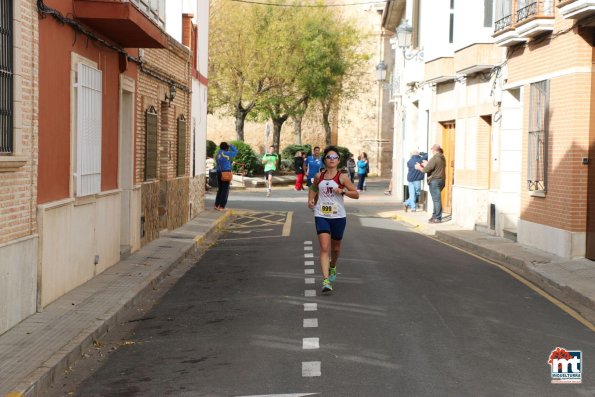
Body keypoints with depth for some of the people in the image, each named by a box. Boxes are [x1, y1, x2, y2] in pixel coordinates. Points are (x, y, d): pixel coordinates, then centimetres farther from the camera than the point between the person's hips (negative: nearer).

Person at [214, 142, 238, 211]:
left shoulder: (217, 154, 10)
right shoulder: (226, 154, -11)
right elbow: (235, 151, 0)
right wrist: (230, 145, 9)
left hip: (219, 172, 7)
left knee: (220, 189, 17)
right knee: (225, 190, -2)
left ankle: (217, 205, 19)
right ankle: (222, 206, -3)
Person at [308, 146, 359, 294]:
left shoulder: (342, 177, -4)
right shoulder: (319, 176, 4)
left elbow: (356, 194, -3)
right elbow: (313, 188, 25)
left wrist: (342, 191, -18)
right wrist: (311, 199, 7)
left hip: (338, 216, 0)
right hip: (321, 216, 0)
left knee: (335, 248, 16)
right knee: (324, 248, -13)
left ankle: (332, 267, 48)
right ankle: (326, 281, -19)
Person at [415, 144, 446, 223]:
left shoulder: (434, 158, -17)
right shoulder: (442, 158, 11)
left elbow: (426, 170, -16)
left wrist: (419, 167, 3)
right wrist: (427, 165, 30)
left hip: (435, 181, -9)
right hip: (441, 180, 9)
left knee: (436, 199, -6)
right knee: (436, 199, 17)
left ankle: (437, 218, -4)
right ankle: (435, 215, 24)